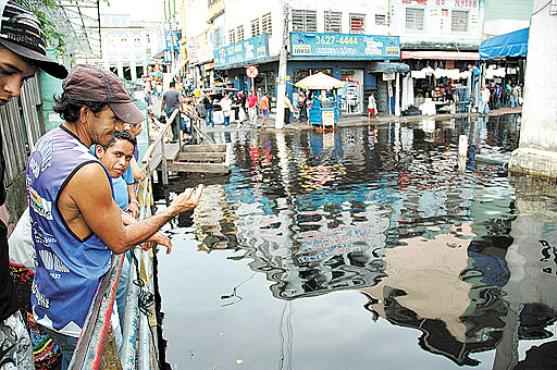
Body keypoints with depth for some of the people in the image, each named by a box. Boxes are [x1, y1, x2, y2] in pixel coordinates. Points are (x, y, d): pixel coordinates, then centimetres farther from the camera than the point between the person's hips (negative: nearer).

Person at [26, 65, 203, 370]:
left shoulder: (45, 144, 0)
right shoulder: (85, 171, -31)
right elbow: (119, 242, -18)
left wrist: (142, 234, 8)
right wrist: (172, 211, -9)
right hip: (77, 314, -8)